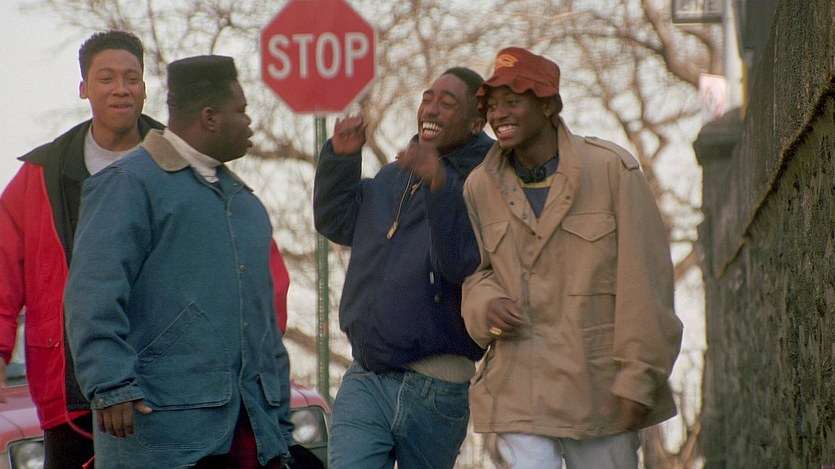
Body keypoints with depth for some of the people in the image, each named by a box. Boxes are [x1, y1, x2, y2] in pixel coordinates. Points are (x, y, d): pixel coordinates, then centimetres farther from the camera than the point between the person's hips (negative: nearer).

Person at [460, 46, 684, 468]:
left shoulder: (613, 170, -6)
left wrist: (639, 379, -11)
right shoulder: (480, 187, 4)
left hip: (600, 384, -1)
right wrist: (486, 305, -9)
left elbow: (644, 280, -7)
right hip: (518, 389, 2)